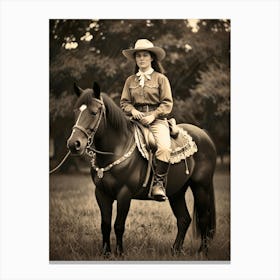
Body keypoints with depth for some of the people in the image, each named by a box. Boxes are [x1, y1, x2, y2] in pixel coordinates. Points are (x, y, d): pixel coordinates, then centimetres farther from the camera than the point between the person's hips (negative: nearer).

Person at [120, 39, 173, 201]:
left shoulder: (161, 78, 7)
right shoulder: (130, 80, 17)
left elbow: (167, 104, 1)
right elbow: (124, 102, 15)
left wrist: (153, 116, -12)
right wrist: (133, 110, -7)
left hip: (157, 120, -3)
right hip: (136, 120, 3)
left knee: (164, 147, -31)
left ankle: (159, 183, -25)